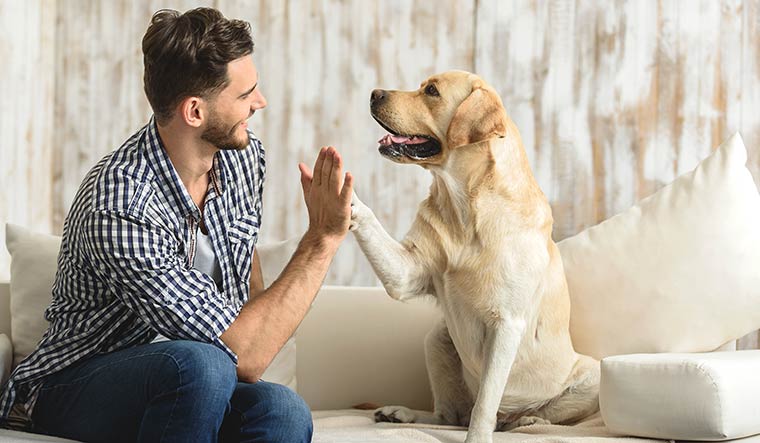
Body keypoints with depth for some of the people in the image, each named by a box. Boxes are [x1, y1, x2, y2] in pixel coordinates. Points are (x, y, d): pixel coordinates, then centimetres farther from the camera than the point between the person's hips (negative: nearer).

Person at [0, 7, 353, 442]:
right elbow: (244, 358, -31)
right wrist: (323, 238, -27)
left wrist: (259, 326, 6)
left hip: (183, 382, 6)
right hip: (75, 388, -5)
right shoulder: (120, 207, -29)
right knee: (198, 364, -38)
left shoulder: (243, 155, -3)